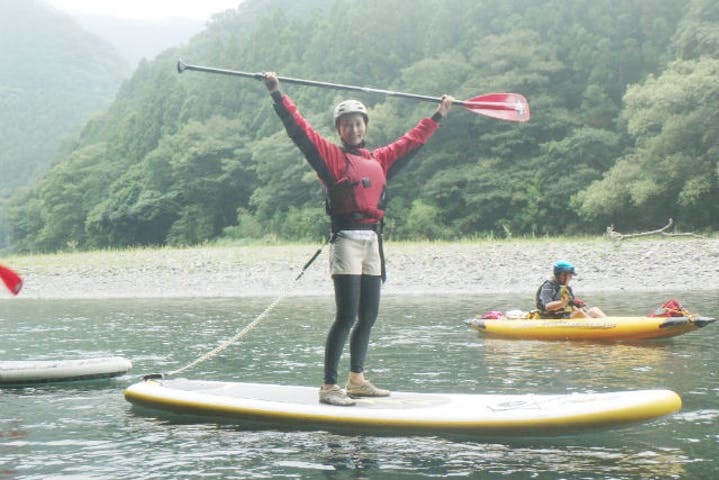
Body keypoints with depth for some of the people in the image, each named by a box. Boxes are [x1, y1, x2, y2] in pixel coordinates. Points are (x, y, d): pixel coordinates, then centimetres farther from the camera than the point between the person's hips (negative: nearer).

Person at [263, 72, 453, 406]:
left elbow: (412, 140, 30)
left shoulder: (379, 160, 18)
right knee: (347, 315, -12)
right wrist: (277, 94, -13)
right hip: (346, 241, -6)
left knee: (368, 315, 10)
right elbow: (299, 129, -6)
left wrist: (438, 115, 38)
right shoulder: (331, 155, 2)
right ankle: (328, 387, -8)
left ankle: (356, 380, 22)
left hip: (372, 243, 6)